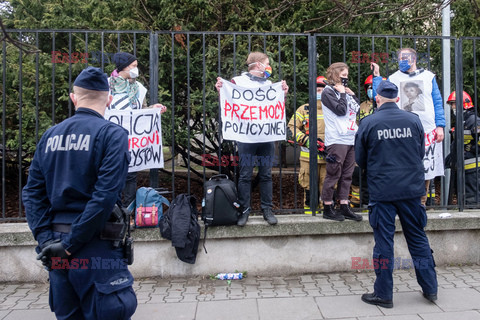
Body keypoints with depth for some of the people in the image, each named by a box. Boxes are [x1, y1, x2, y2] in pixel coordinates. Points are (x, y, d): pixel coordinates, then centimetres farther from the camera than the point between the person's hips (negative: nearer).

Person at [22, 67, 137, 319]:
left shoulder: (50, 135, 9)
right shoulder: (112, 134, -9)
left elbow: (32, 192, 5)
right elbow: (105, 195, -18)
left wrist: (45, 238, 0)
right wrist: (71, 244, -13)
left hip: (57, 248, 6)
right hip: (95, 246, -6)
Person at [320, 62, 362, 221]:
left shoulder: (345, 91, 21)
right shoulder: (328, 91, -3)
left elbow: (357, 108, 19)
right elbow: (341, 110, -14)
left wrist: (352, 94, 10)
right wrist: (342, 93, -4)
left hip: (351, 139, 8)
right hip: (337, 140, -8)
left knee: (347, 175, 9)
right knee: (333, 174, -5)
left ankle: (344, 207, 16)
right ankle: (328, 209, 4)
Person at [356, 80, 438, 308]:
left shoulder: (368, 123, -8)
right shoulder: (413, 120, 0)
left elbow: (360, 159, 1)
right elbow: (421, 153, 11)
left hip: (382, 192, -3)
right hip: (411, 189, 3)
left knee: (383, 241, 6)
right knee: (418, 238, 17)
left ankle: (383, 294, 15)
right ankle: (430, 288, 26)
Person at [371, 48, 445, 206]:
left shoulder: (428, 76, 13)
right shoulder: (393, 78, 11)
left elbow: (438, 103, 12)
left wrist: (440, 126, 3)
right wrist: (377, 76, 1)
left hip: (428, 132, 2)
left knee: (426, 170, 6)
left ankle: (421, 204, 21)